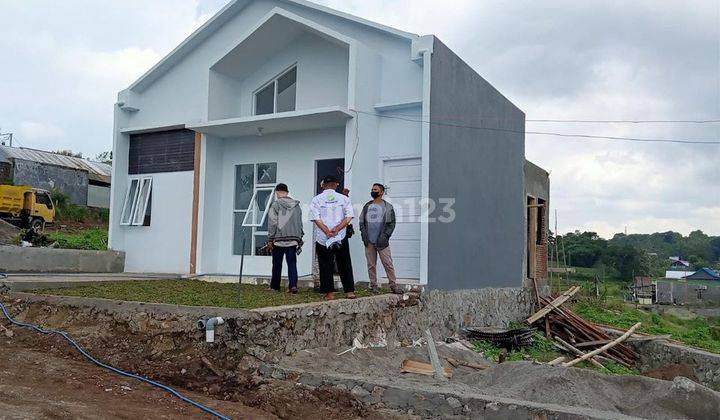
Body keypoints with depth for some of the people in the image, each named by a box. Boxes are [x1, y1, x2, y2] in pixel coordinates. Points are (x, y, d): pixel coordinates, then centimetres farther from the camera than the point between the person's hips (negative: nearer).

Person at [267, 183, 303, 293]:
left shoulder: (275, 205, -6)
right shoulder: (297, 205, 9)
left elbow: (272, 224, -7)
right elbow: (300, 224, 13)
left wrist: (270, 239, -2)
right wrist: (299, 239, 20)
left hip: (279, 239, -3)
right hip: (293, 240, 3)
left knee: (277, 264, 8)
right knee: (292, 263, 3)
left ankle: (275, 286, 17)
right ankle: (293, 285, -11)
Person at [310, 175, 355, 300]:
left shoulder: (316, 199, 2)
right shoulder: (344, 198, 4)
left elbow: (316, 218, -9)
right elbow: (349, 217, -6)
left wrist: (327, 232, -14)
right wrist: (337, 229, -11)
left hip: (322, 238, -1)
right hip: (341, 238, 1)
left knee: (325, 266, 6)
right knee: (345, 266, 9)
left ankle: (329, 293, 5)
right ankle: (350, 291, 8)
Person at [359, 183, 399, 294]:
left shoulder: (387, 207, 3)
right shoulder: (367, 206, 14)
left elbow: (391, 224, -1)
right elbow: (361, 222, 15)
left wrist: (385, 236, -12)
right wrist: (364, 234, 0)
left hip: (381, 242, -4)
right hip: (369, 242, 4)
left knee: (388, 264, -5)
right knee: (371, 265, 6)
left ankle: (393, 286, 0)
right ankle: (373, 286, 13)